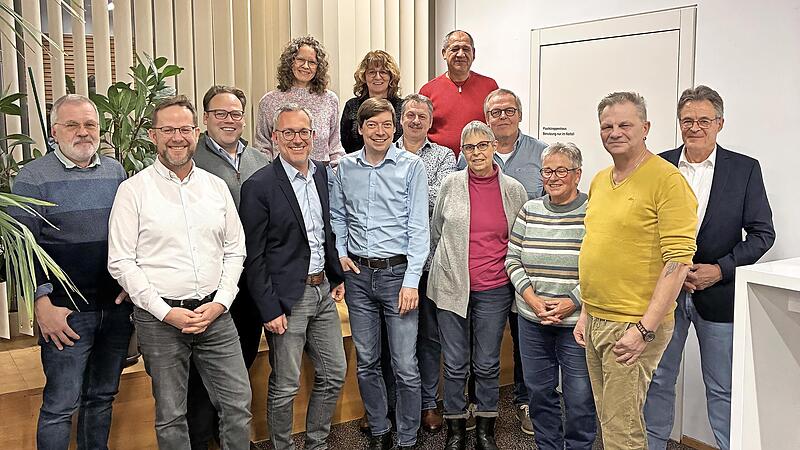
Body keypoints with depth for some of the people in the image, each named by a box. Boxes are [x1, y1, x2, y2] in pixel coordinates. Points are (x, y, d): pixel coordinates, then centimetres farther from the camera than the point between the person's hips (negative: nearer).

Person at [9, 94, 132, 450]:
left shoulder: (115, 171, 9)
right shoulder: (33, 178, -5)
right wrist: (43, 304, -13)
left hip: (117, 307, 5)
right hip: (67, 313, -4)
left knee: (103, 397, 16)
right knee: (61, 405, 0)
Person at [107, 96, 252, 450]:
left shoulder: (216, 186, 8)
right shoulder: (134, 189, -4)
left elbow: (235, 249, 10)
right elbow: (121, 262, -7)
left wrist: (221, 302, -3)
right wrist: (166, 312, -12)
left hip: (215, 312, 3)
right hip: (160, 318, -3)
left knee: (238, 405, 6)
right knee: (171, 416, 10)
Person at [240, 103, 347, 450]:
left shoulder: (321, 173, 7)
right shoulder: (259, 186, -14)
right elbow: (253, 257, -13)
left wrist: (337, 276, 15)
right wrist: (269, 309, -15)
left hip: (323, 291, 7)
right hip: (288, 298, -7)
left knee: (334, 372, 15)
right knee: (285, 385, 5)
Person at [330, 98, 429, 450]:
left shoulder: (411, 166, -4)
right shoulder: (345, 167, 6)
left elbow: (418, 227, -7)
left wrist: (411, 281, -12)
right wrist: (340, 252, 2)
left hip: (397, 272, -3)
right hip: (358, 275, 4)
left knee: (405, 367, -2)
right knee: (366, 363, 13)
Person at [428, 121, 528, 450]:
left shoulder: (514, 190, 1)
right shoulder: (451, 185, 0)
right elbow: (436, 231, 12)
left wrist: (513, 274, 12)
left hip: (494, 290, 0)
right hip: (451, 286, 0)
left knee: (487, 365, 9)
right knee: (455, 365, 7)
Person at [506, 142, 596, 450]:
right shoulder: (529, 211, 7)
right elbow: (512, 259, 7)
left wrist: (572, 302, -16)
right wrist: (531, 297, -7)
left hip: (577, 322, -4)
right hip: (532, 321, 4)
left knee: (579, 397, 4)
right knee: (539, 391, 15)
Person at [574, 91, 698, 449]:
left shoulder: (667, 179, -11)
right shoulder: (599, 181, 13)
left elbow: (678, 260, -16)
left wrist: (645, 329, -19)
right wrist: (585, 312, 16)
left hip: (634, 326, -8)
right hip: (595, 322, 8)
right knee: (607, 421, 17)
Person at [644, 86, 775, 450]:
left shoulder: (745, 169, -2)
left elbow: (763, 232, -2)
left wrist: (721, 269, -12)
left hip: (718, 293, -1)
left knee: (723, 388, 10)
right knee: (658, 380, 13)